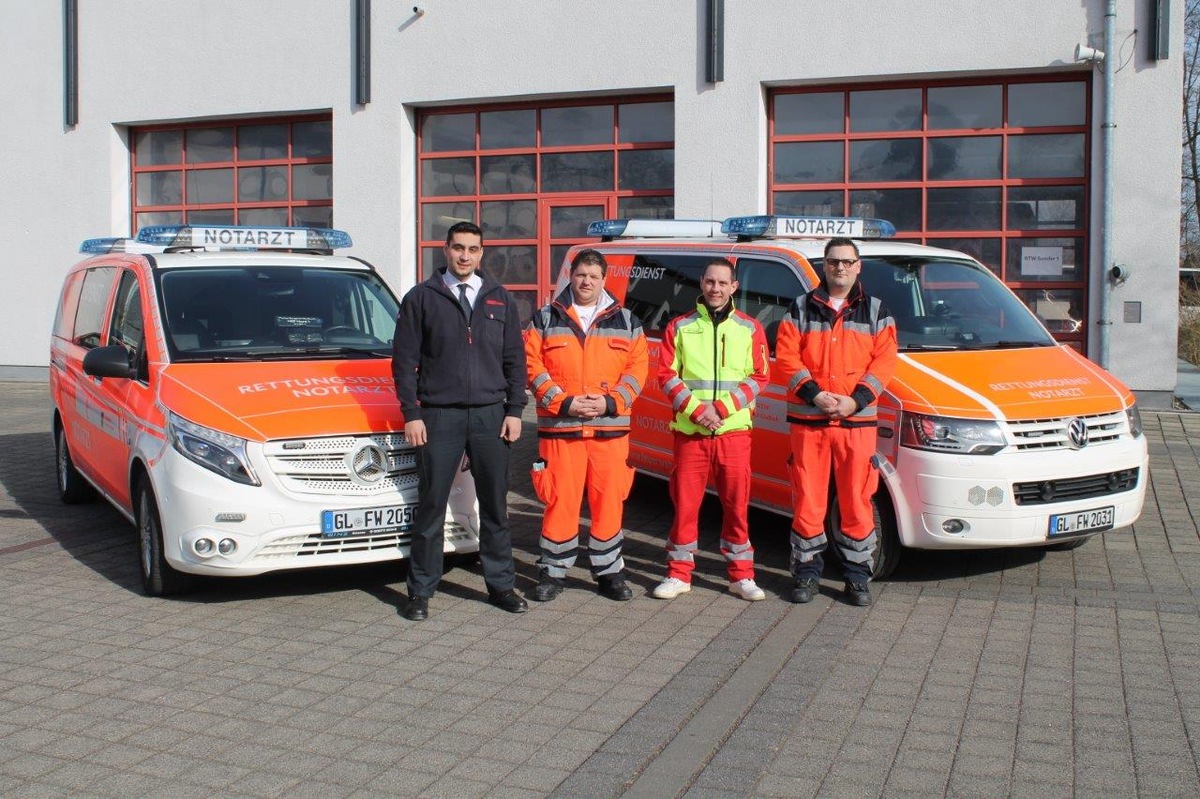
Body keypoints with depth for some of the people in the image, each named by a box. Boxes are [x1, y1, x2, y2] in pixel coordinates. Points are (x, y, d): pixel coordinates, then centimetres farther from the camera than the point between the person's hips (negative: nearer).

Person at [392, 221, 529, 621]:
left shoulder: (499, 299, 11)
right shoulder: (421, 298, 3)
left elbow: (515, 359, 11)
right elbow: (404, 360, 1)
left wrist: (514, 410, 2)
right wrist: (411, 414, -7)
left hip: (490, 415, 2)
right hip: (439, 416, -2)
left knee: (495, 506, 8)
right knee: (431, 507, 2)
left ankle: (501, 585, 19)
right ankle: (421, 591, 11)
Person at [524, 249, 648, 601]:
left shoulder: (626, 321, 12)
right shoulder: (545, 319, 8)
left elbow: (637, 368, 6)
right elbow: (533, 367, 0)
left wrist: (611, 402, -9)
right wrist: (562, 402, -12)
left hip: (611, 428, 1)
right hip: (560, 428, -1)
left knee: (609, 500, 5)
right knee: (560, 501, -1)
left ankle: (609, 571, 18)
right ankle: (553, 572, 12)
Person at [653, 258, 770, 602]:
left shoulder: (749, 328, 6)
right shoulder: (680, 327, 7)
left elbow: (758, 378, 2)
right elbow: (667, 375, 3)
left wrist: (721, 408, -10)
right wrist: (696, 409, -11)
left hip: (734, 429, 0)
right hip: (689, 431, 0)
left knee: (737, 503, 4)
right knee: (685, 502, 4)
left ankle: (741, 575, 16)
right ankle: (679, 573, 15)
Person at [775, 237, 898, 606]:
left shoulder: (875, 310, 10)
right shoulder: (801, 308, 9)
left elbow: (884, 361, 2)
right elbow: (786, 356, 1)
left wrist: (855, 399, -11)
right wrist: (815, 394, -12)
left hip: (857, 421, 0)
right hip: (808, 420, 0)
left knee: (857, 501, 2)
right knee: (808, 500, 2)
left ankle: (857, 577, 14)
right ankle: (806, 572, 14)